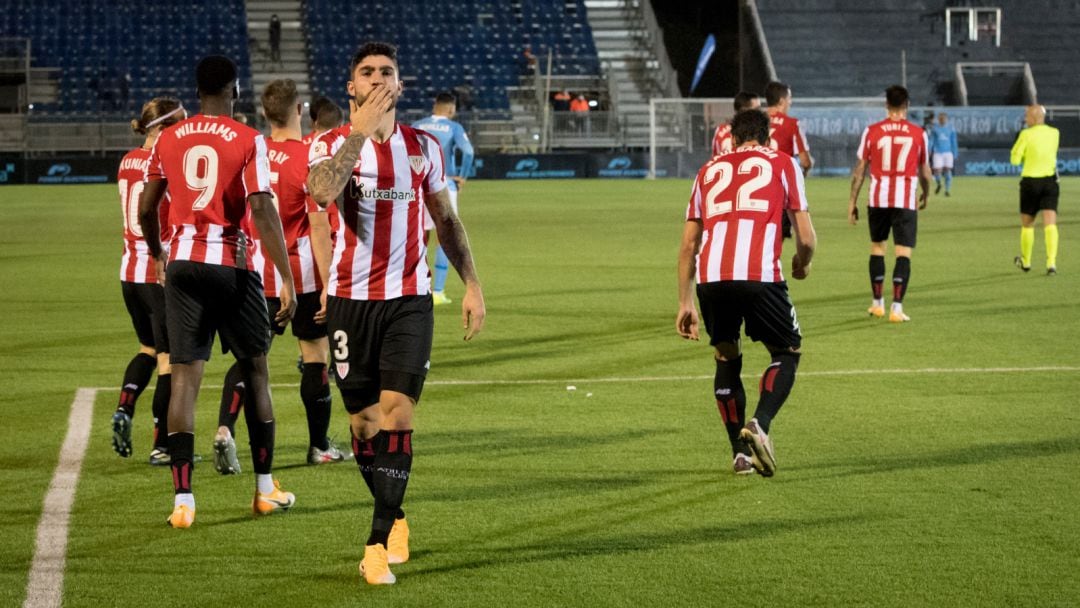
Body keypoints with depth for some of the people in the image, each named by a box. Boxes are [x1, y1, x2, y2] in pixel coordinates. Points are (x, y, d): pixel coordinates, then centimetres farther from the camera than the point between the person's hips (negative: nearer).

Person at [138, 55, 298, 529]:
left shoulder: (168, 140, 6)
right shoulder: (247, 140, -6)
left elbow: (145, 209, 12)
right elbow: (262, 210, -15)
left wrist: (156, 253, 31)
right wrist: (287, 281, -13)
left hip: (182, 263, 3)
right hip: (232, 266, -3)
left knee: (185, 375, 1)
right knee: (255, 370, 13)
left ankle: (183, 499, -6)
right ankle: (265, 488, 20)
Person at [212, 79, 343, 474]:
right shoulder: (309, 158, -13)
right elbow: (318, 227, -16)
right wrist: (328, 285, -13)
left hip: (257, 271, 4)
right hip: (302, 272, -4)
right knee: (316, 354, 9)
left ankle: (225, 429, -15)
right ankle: (319, 446, 19)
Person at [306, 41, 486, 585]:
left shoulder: (423, 147, 7)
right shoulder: (332, 144, -1)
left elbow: (446, 219, 17)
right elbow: (322, 192, -25)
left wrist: (472, 284, 11)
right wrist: (360, 129, -24)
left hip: (409, 300, 1)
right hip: (351, 300, 0)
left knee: (396, 416, -11)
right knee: (364, 423, 4)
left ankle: (378, 544, -8)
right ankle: (394, 519, 26)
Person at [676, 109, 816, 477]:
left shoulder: (710, 170, 26)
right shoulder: (783, 164, 18)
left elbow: (688, 244, 22)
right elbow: (806, 237, 11)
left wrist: (685, 303, 26)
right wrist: (801, 264, 32)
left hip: (710, 277, 3)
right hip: (759, 274, -3)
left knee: (726, 359, 21)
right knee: (787, 352, 15)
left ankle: (740, 453, 17)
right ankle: (760, 424, -9)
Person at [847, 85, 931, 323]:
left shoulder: (872, 131, 0)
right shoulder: (918, 133, 0)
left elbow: (860, 169, 2)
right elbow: (924, 171, 10)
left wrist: (852, 202, 9)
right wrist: (926, 194, 29)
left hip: (878, 200, 2)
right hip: (906, 201, -2)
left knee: (877, 247, 19)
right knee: (903, 254, -1)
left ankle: (877, 303, 23)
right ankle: (897, 307, -10)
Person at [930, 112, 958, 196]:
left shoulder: (951, 129, 4)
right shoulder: (935, 129, 4)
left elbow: (954, 142, 9)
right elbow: (931, 141, 8)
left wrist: (955, 154, 8)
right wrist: (929, 153, 2)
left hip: (948, 152, 0)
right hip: (937, 153, 0)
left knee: (948, 171, -5)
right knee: (937, 171, -6)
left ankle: (947, 191, 4)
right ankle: (938, 184, 25)